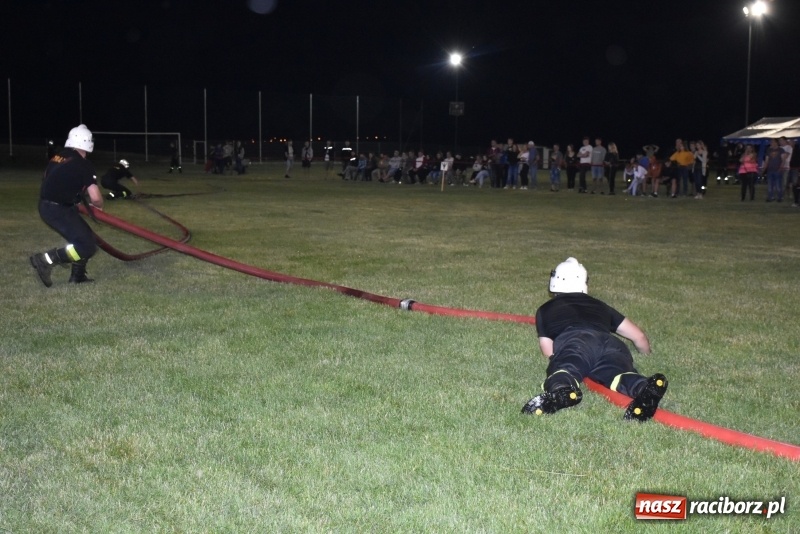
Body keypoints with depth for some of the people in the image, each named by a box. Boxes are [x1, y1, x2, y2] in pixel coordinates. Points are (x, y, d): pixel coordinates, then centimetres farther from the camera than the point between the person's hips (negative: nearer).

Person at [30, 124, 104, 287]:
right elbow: (95, 198, -16)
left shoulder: (56, 158, 10)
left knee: (83, 237, 20)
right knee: (87, 246, -10)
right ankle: (46, 259, -12)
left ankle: (77, 275, 24)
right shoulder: (84, 165, -12)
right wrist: (99, 205, 7)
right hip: (58, 210, -9)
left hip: (47, 205, 9)